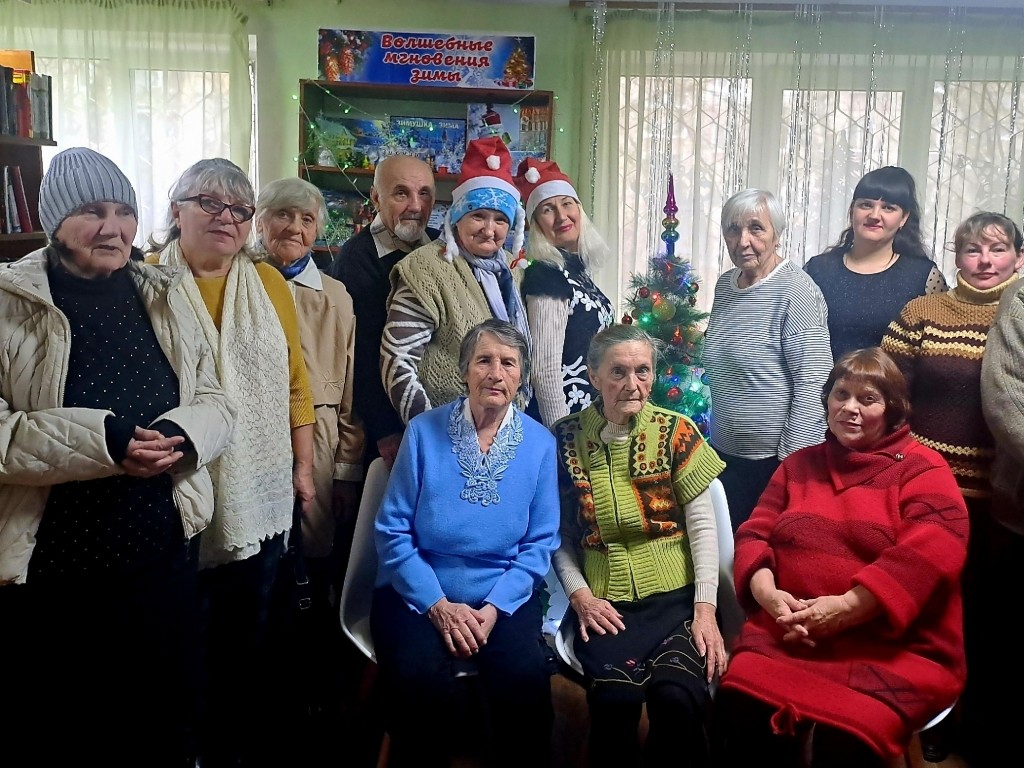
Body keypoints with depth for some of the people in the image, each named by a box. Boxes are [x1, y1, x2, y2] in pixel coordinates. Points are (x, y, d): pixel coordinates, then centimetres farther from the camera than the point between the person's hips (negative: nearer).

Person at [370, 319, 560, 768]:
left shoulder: (540, 444, 3)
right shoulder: (424, 432, -1)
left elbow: (541, 542, 2)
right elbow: (392, 531, -3)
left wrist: (495, 606, -12)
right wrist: (437, 604, -13)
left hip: (503, 596, 1)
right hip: (420, 593, -1)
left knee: (526, 678, -26)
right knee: (418, 678, -29)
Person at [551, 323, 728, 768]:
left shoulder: (675, 431, 1)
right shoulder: (566, 439, 3)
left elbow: (702, 525, 0)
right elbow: (559, 535, 6)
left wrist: (705, 608, -8)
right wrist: (578, 593, -8)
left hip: (675, 596, 0)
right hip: (604, 604, 0)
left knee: (675, 695, -27)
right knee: (616, 698, -28)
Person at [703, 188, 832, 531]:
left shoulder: (795, 291, -16)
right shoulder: (724, 284, 7)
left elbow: (813, 383, -20)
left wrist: (793, 462, -20)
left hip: (774, 460, -7)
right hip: (724, 451, 7)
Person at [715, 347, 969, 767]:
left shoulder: (922, 469, 4)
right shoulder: (799, 465, 21)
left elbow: (929, 553, -12)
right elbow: (753, 534, 14)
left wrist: (847, 608, -18)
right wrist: (769, 594, -7)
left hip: (892, 651, -3)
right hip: (787, 638, 4)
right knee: (739, 714, -24)